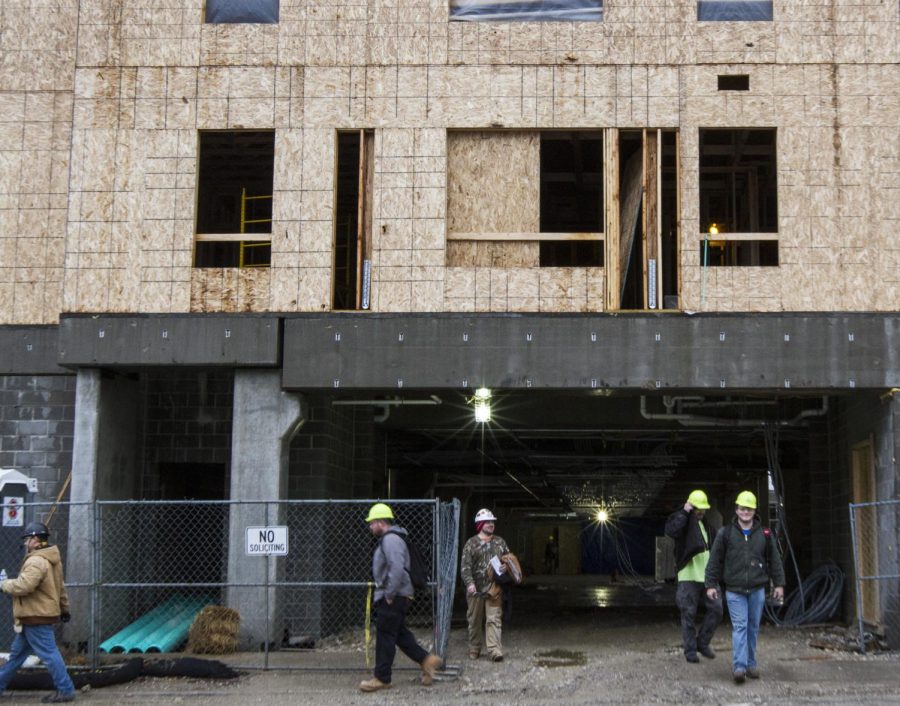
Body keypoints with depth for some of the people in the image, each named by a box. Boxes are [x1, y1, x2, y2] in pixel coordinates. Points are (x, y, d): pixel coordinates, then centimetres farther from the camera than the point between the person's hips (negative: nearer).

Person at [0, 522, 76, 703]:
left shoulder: (36, 561, -20)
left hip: (36, 617, -11)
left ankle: (66, 691, -4)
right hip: (36, 616, 11)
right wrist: (64, 608, 28)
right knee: (17, 652, 19)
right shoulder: (51, 559, 14)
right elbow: (60, 587, 21)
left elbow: (24, 586, -30)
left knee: (49, 654, -7)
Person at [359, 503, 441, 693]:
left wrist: (389, 594, -23)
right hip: (393, 596, 11)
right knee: (399, 634, 14)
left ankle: (382, 678, 2)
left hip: (392, 598, -11)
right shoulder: (389, 538, 18)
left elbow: (397, 568, -29)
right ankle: (426, 660, 15)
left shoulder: (390, 539, -17)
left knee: (385, 636, -4)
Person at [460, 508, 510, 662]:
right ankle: (474, 650, 21)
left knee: (494, 619, -6)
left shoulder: (500, 542, 11)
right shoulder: (471, 544, -1)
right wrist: (469, 583, -22)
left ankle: (495, 650, -10)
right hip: (476, 589, -2)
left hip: (494, 588, 2)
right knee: (475, 620, 8)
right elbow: (465, 566, -8)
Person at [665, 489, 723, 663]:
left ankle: (703, 643, 15)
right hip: (688, 576, -6)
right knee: (689, 614, 0)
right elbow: (671, 530, -30)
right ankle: (690, 650, 9)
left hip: (707, 576, 6)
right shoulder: (681, 520, -5)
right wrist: (684, 512, -24)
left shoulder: (705, 524, 17)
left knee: (716, 609, 1)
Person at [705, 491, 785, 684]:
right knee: (739, 627, -10)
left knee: (753, 627, 9)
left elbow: (775, 560, 11)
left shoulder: (765, 534, 6)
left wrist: (779, 583, 8)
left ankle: (751, 664, 19)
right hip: (734, 590, -2)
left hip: (757, 590, 2)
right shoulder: (725, 533, 1)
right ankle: (739, 666, -15)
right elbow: (715, 561, 3)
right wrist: (711, 584, 1)